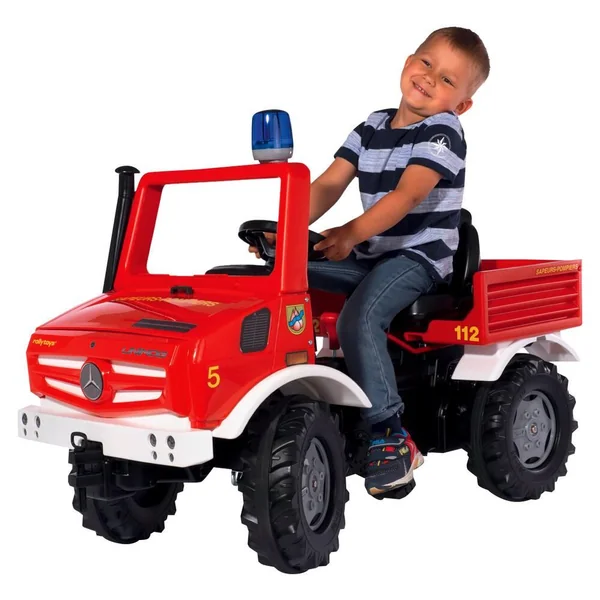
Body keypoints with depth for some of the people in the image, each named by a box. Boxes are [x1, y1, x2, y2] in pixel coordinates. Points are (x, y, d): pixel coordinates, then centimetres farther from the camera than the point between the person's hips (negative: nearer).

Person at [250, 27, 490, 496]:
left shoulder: (442, 133, -8)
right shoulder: (373, 127, 12)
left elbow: (408, 195, -23)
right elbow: (329, 185, 3)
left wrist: (353, 233, -37)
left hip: (418, 255, -7)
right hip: (370, 254, 7)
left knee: (359, 318, -30)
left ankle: (390, 435, -22)